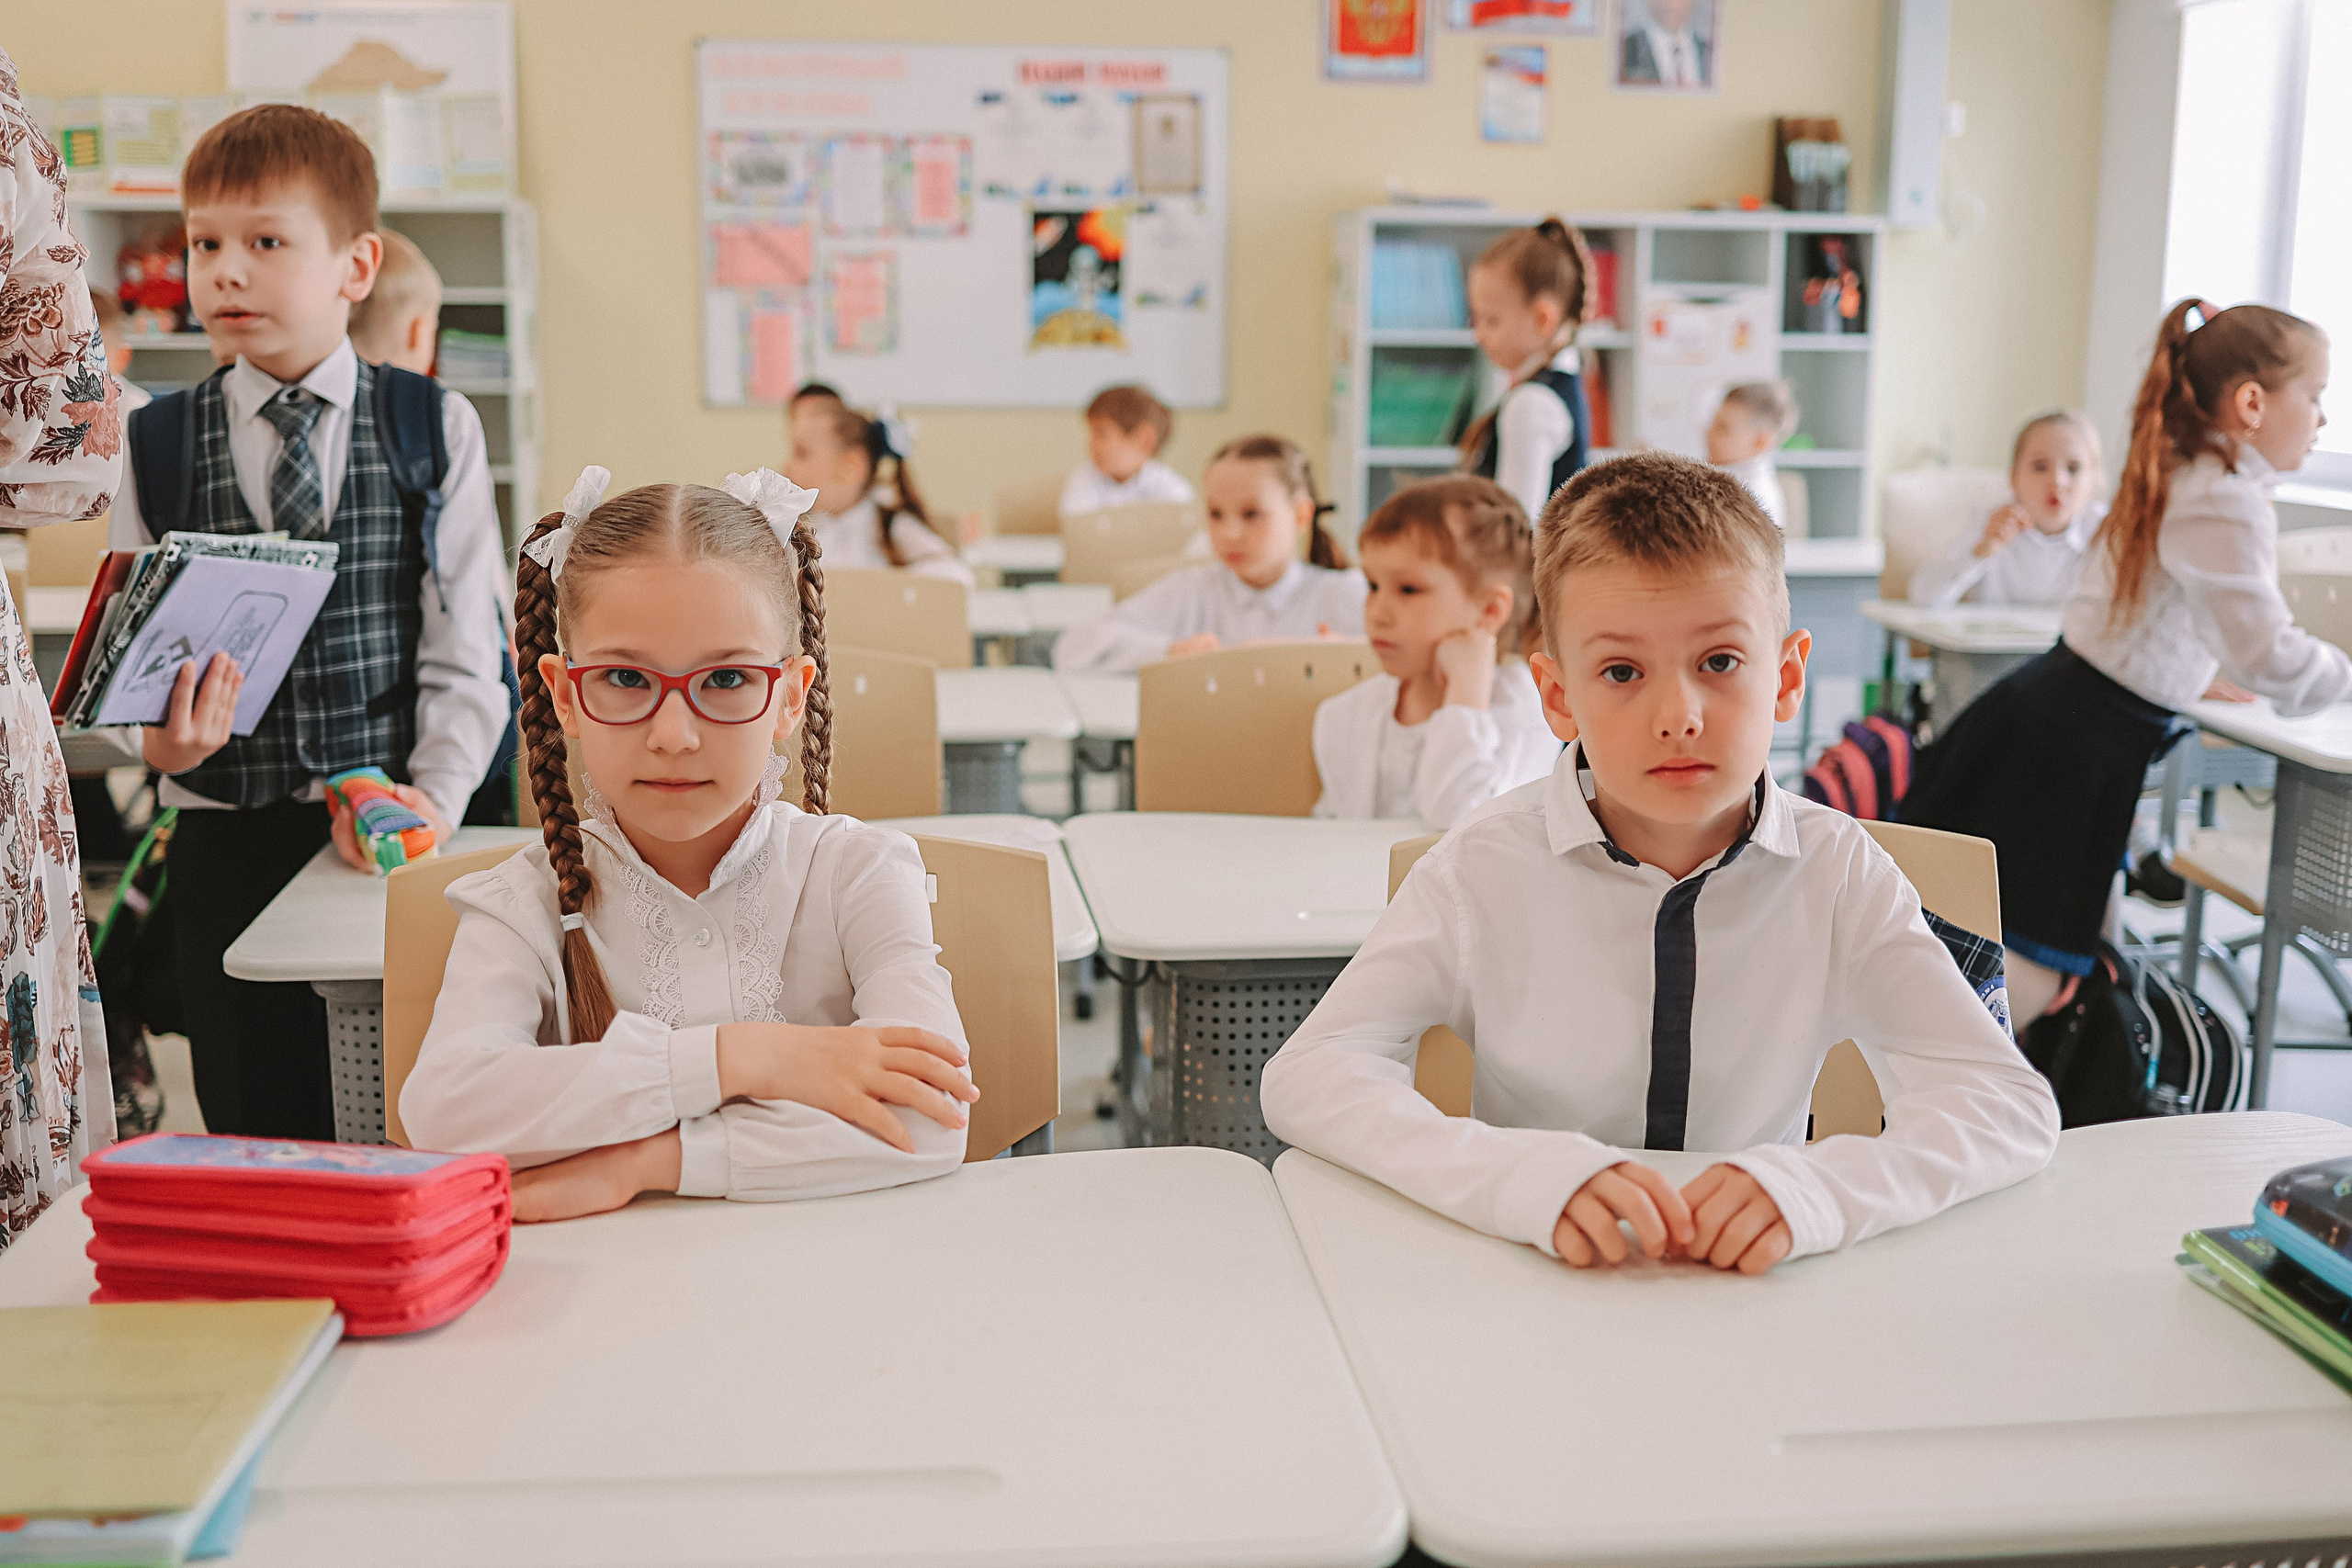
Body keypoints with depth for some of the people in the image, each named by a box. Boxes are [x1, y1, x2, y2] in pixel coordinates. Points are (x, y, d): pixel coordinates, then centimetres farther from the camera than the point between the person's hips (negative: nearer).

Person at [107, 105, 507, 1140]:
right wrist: (158, 734, -17)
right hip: (225, 834, 2)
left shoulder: (437, 428, 1)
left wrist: (433, 797, -14)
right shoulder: (157, 442, 6)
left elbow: (467, 650, -2)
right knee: (253, 1133, 6)